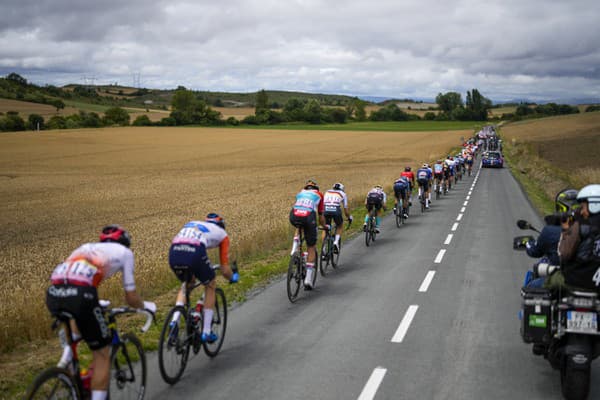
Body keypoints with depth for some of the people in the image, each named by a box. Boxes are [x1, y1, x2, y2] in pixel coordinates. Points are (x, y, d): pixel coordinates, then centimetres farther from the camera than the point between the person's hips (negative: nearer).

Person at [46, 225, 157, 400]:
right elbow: (131, 298, 20)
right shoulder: (124, 252, 23)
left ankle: (68, 353, 23)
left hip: (53, 294, 6)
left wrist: (96, 305, 63)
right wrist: (146, 306, 42)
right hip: (79, 295, -6)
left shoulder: (87, 247, 36)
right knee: (102, 354, 14)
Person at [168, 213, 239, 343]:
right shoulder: (222, 233, 28)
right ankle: (206, 332, 22)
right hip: (194, 253, -4)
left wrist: (191, 276, 60)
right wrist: (233, 277, 47)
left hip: (173, 252, 4)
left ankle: (174, 320, 15)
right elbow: (225, 270, 24)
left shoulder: (191, 224, 39)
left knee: (186, 284, 34)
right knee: (211, 285, 23)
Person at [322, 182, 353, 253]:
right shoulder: (342, 194, 25)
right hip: (336, 210, -2)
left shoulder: (327, 192, 31)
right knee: (340, 226, 26)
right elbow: (345, 209, 27)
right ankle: (336, 242, 6)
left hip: (326, 210, 2)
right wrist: (349, 218, 43)